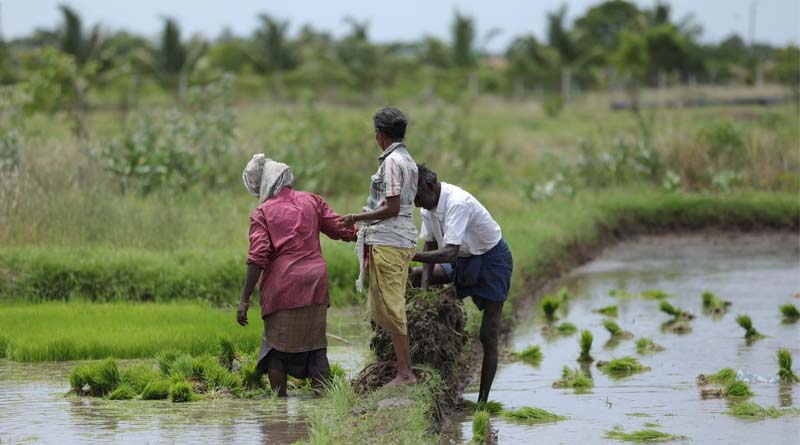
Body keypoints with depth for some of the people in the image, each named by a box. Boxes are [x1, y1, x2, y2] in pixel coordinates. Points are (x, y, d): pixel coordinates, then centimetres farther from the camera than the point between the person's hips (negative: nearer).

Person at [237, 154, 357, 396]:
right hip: (315, 282, 3)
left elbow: (257, 258, -10)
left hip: (281, 286, -3)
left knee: (277, 345, 7)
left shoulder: (262, 213, -2)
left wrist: (244, 300, -10)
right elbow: (341, 229, 13)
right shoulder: (311, 201, 8)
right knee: (315, 345, 10)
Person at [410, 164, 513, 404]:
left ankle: (483, 399, -4)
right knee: (412, 277, -2)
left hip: (492, 260, -9)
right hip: (465, 259, 9)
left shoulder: (458, 203, -32)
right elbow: (430, 247, -1)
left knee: (488, 337, -8)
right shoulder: (429, 206, -6)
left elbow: (450, 253, -40)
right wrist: (424, 287, -12)